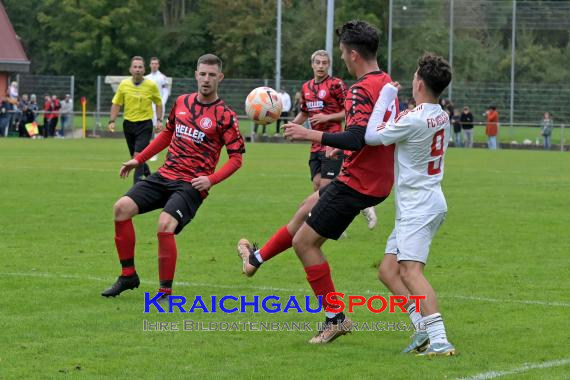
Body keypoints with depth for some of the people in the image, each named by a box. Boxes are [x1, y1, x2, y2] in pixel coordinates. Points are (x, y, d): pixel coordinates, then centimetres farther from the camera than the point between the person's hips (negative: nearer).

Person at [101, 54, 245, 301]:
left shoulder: (225, 116, -5)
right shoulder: (182, 102, 11)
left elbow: (236, 158, -5)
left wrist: (211, 180, -18)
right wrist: (139, 160, 23)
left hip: (192, 185, -6)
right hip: (165, 175, 6)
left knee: (165, 225, -29)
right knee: (122, 208, -12)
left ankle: (166, 291, -15)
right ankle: (128, 275, 1)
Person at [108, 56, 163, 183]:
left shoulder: (151, 85, -6)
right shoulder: (124, 85, -1)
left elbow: (158, 103, 8)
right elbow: (116, 104, 7)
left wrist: (159, 120, 0)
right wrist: (112, 121, -1)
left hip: (145, 124, -3)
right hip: (128, 124, 3)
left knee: (138, 155, -16)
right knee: (134, 157, 12)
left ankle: (137, 185, -11)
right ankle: (147, 173, 38)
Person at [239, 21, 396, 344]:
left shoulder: (362, 90, -23)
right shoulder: (386, 83, 7)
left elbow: (356, 139, -31)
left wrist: (310, 134, -24)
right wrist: (337, 142, 25)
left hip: (357, 183, -10)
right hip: (375, 179, 10)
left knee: (304, 242, 0)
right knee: (306, 210, 28)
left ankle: (336, 318, 4)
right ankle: (257, 259, 46)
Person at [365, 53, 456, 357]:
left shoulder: (414, 120, -19)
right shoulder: (442, 117, 10)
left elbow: (372, 136, -8)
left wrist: (384, 98, 0)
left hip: (420, 204, -10)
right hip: (417, 205, 10)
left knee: (410, 270, -21)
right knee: (387, 270, 10)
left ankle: (440, 341, -30)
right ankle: (424, 330, 4)